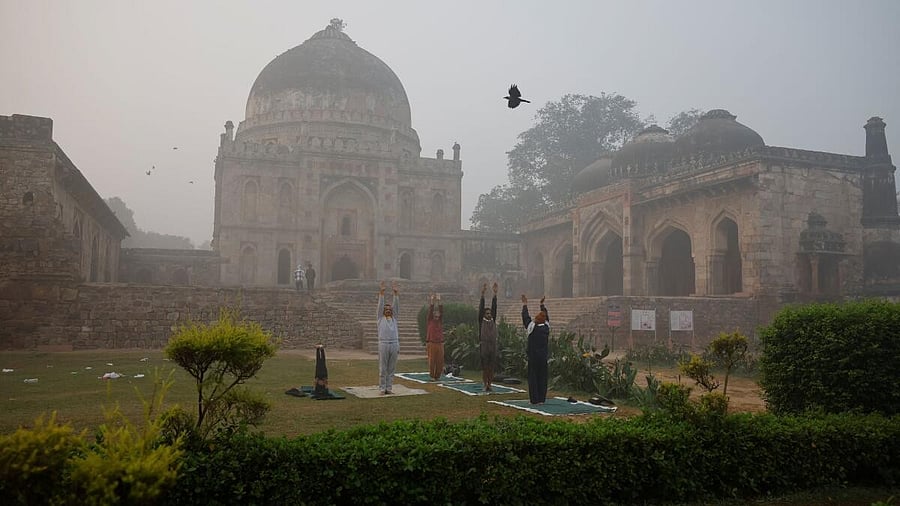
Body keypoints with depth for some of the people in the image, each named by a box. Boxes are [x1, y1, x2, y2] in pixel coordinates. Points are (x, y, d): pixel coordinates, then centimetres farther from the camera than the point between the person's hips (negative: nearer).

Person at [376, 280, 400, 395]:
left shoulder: (394, 318, 18)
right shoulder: (380, 318, 11)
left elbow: (396, 305, 9)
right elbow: (380, 304, 3)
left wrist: (395, 292, 1)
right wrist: (382, 292, -6)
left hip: (394, 345, 3)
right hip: (383, 344, -3)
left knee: (391, 369, 6)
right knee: (383, 369, 1)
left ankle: (389, 388, 12)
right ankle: (382, 389, 7)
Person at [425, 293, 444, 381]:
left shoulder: (440, 321, 12)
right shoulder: (429, 321, 5)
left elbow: (441, 311, 3)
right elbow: (430, 311, -4)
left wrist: (439, 301, -4)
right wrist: (432, 301, -10)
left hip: (440, 344, 3)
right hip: (431, 344, -3)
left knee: (440, 361, 2)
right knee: (432, 361, 0)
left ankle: (438, 376, 14)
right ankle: (432, 376, 9)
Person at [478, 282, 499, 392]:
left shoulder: (493, 321, 12)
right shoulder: (481, 321, 3)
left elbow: (494, 307, 6)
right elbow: (481, 308, -5)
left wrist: (495, 294, 0)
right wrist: (482, 294, -12)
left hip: (493, 346, 4)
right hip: (484, 346, -3)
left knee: (492, 368, 5)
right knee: (485, 368, 1)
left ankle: (490, 384, 12)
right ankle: (485, 385, 7)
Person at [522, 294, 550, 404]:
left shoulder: (532, 328, -10)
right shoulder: (546, 327, 1)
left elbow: (525, 317, 0)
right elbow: (546, 316, 17)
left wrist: (524, 304, 13)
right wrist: (542, 304, 30)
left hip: (533, 357, -4)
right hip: (543, 357, 4)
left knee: (533, 377, 1)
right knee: (542, 378, 9)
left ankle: (534, 399, 1)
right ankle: (541, 398, 11)